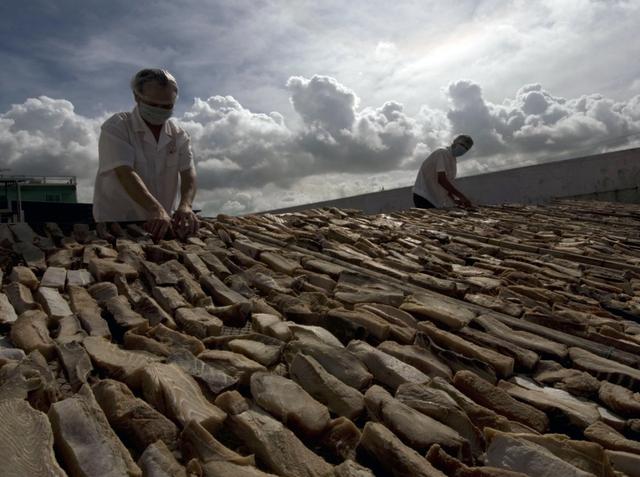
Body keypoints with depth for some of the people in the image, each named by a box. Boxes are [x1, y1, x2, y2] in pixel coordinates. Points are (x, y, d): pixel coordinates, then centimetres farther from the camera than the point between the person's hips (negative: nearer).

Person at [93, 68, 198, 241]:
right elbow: (125, 173, -20)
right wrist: (156, 209, -35)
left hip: (162, 225, 3)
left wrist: (185, 205, -28)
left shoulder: (179, 135, 7)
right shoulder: (116, 127, -6)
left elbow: (188, 172, -7)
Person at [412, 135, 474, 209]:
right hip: (424, 197, -10)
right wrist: (462, 196, -26)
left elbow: (446, 181, 16)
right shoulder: (443, 152, -13)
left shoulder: (452, 159, 16)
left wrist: (454, 200, 1)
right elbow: (441, 180, -25)